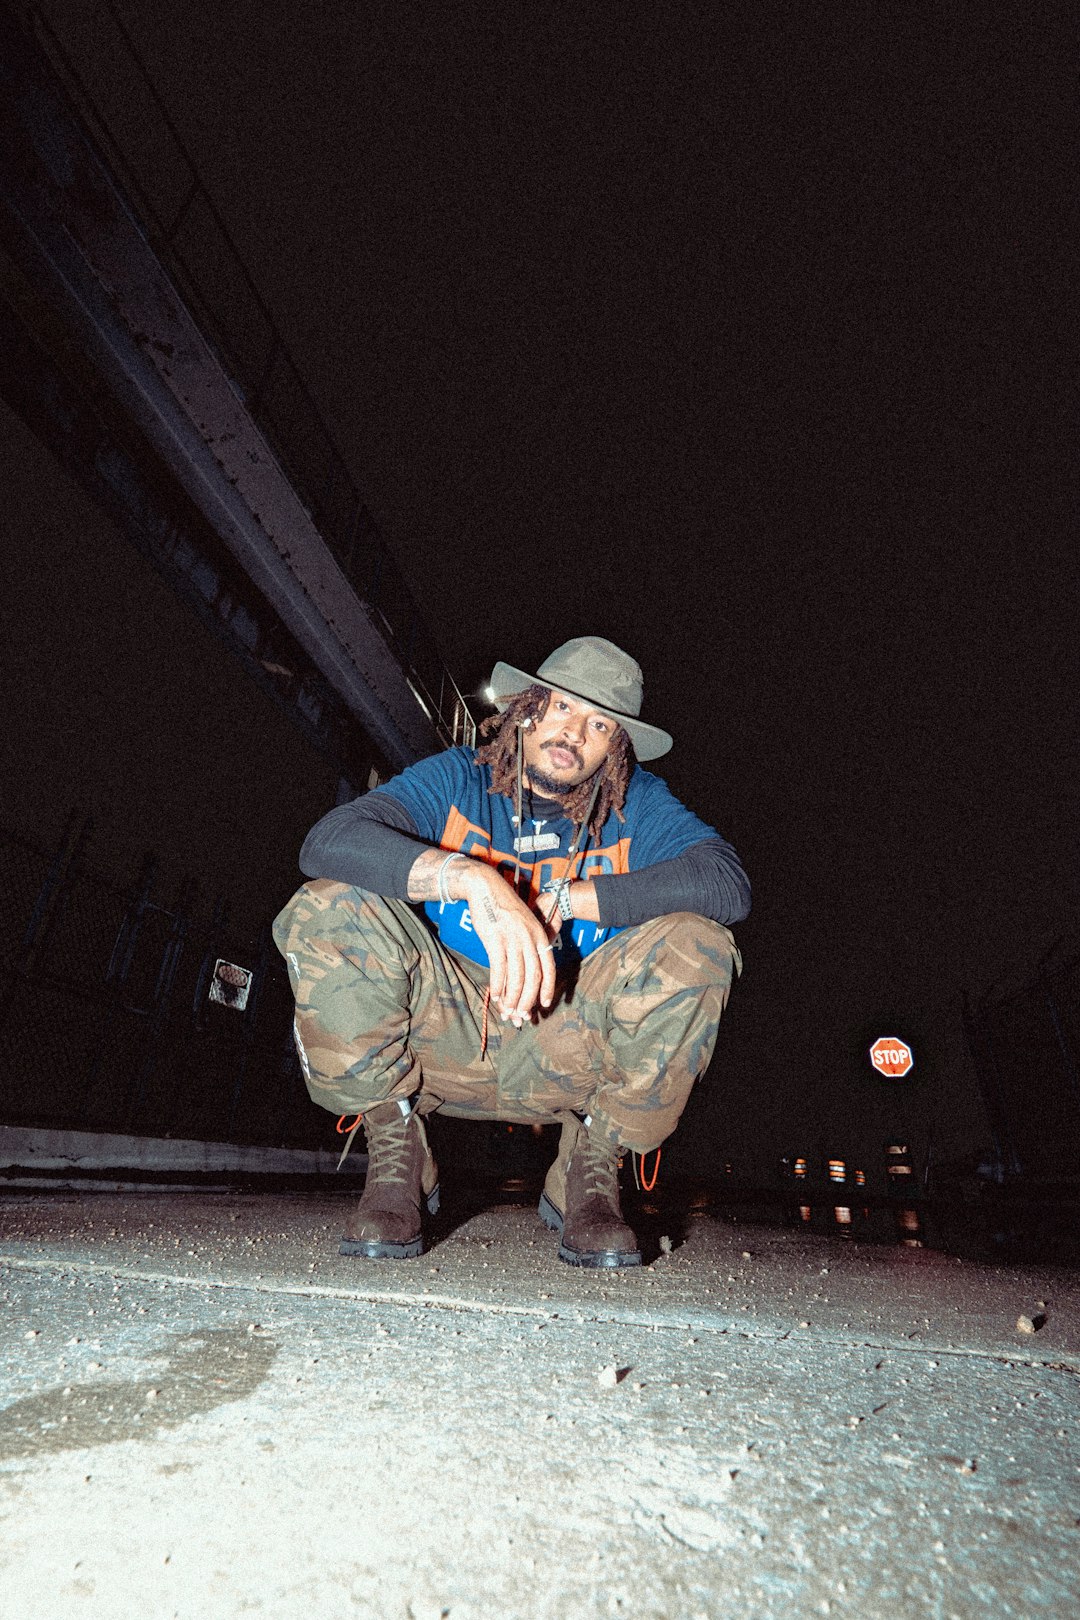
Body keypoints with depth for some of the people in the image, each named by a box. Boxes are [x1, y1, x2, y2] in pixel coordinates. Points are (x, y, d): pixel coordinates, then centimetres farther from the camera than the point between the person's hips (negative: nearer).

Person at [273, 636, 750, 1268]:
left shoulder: (637, 803, -2)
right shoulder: (456, 778, -5)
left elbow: (728, 882, -20)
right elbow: (328, 840, -20)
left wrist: (565, 898, -24)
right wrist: (472, 878, -37)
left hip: (569, 1057, 1)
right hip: (444, 1037, 0)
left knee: (696, 946, -23)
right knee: (328, 911, -22)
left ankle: (588, 1172, -2)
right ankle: (397, 1156, -2)